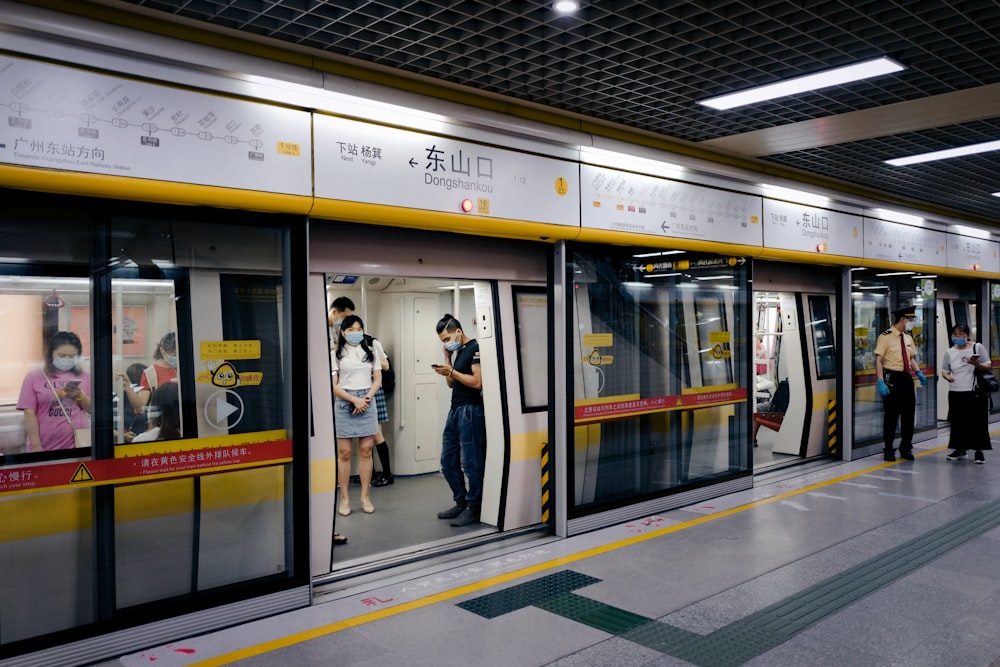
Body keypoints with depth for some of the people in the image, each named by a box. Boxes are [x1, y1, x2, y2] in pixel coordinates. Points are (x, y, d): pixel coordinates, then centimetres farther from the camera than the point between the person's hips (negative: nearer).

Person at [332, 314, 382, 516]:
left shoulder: (370, 352, 10)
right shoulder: (336, 354, 2)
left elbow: (378, 380, 9)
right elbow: (333, 385, -3)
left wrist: (366, 398, -7)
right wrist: (354, 400, -12)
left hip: (366, 403, 2)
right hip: (344, 404, -2)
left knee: (366, 451, 3)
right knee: (344, 452, 0)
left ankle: (365, 497, 10)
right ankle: (344, 498, 7)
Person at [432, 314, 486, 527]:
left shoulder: (475, 348, -9)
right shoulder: (457, 351, 18)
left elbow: (477, 382, -18)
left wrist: (451, 372, -14)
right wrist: (447, 361, 10)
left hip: (470, 411, -10)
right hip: (455, 410, 10)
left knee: (471, 462, -4)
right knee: (448, 461, 11)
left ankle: (474, 508, 5)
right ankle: (461, 503, 22)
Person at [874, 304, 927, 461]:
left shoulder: (908, 338, 12)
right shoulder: (886, 337, -12)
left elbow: (912, 358, 20)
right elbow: (878, 360, -16)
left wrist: (919, 372, 2)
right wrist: (881, 382, -23)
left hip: (906, 378, 7)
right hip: (892, 379, -7)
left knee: (909, 414, 13)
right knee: (891, 416, -1)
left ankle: (906, 448, 26)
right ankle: (888, 450, 11)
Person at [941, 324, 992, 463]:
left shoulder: (977, 347, 0)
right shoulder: (949, 352, 7)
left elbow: (987, 366, 1)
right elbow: (944, 370, 11)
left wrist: (977, 364, -19)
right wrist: (947, 376, -12)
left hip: (976, 392, -3)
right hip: (956, 393, 3)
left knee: (977, 422, 0)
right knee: (958, 422, 7)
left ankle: (979, 451, 10)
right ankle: (960, 449, 20)